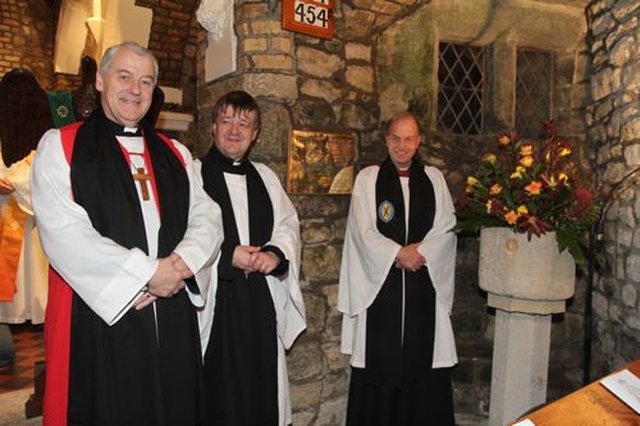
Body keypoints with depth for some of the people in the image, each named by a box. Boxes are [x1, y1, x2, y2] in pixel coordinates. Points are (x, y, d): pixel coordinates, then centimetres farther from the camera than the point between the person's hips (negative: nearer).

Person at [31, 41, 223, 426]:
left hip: (173, 320, 4)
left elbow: (207, 218, 6)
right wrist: (147, 272, -14)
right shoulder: (59, 147, 1)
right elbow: (64, 233, -12)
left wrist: (181, 265, -13)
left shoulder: (175, 155, 14)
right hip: (98, 319, -3)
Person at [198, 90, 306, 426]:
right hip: (214, 302, -4)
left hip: (262, 301, 5)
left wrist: (276, 253, -6)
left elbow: (288, 226, 14)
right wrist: (227, 256, -16)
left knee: (261, 390, 12)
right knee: (218, 394, 3)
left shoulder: (265, 177, 15)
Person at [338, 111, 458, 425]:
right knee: (380, 361, 2)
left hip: (424, 283, 2)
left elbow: (448, 228, 4)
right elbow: (362, 231, -5)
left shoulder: (434, 178, 9)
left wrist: (419, 251, -10)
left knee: (422, 359, 5)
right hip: (381, 281, -2)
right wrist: (398, 253, -13)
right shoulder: (367, 178, 2)